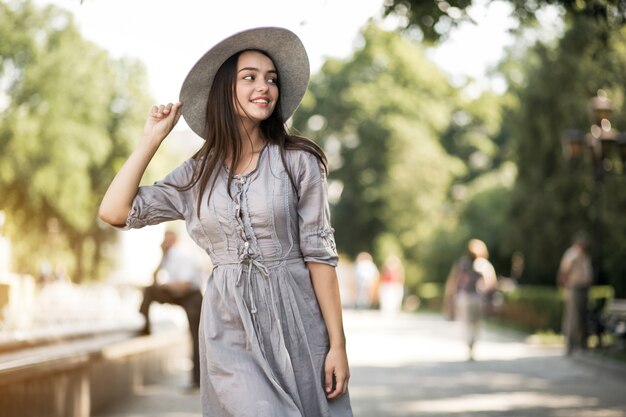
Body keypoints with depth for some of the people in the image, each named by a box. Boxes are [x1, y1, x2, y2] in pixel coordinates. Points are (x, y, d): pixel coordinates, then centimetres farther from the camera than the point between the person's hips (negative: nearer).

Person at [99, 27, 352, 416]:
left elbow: (320, 252, -4)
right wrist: (153, 137, 5)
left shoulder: (298, 162, -1)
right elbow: (115, 211, 0)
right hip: (228, 330, 1)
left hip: (296, 323, -1)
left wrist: (338, 344, -8)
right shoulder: (197, 174, 7)